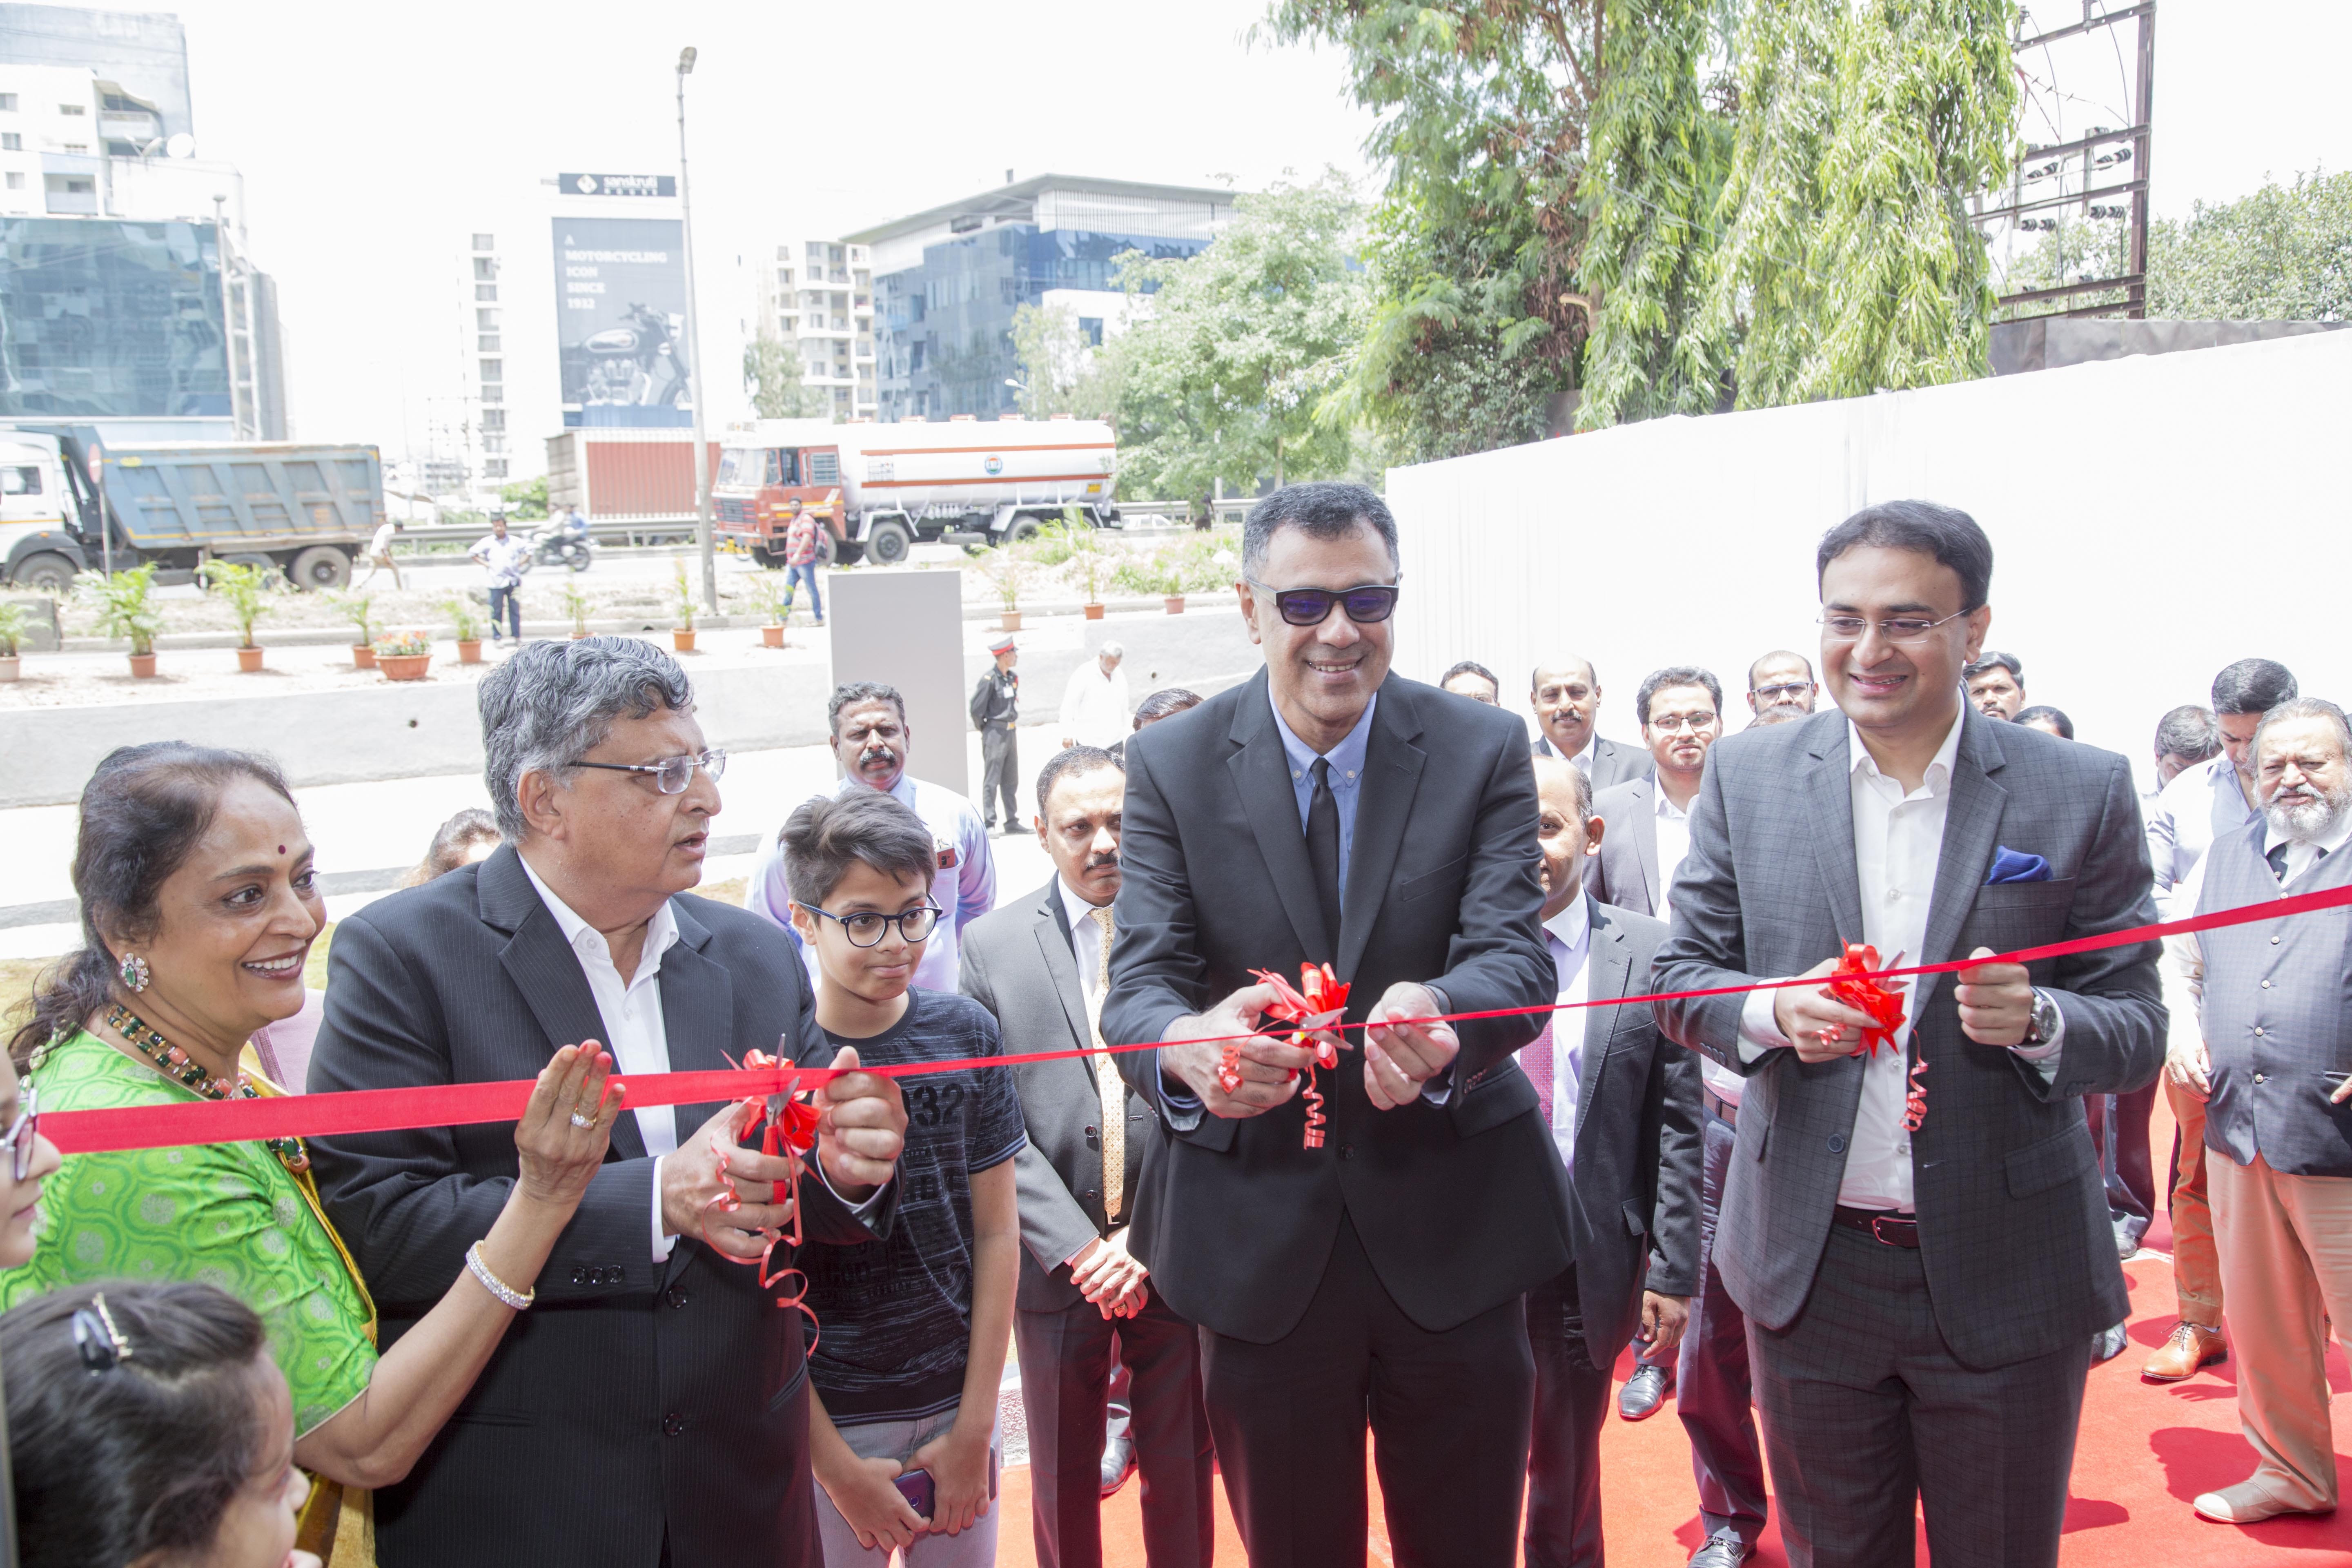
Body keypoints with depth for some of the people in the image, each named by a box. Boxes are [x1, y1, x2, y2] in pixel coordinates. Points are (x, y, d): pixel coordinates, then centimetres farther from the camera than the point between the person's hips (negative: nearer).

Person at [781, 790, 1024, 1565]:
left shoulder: (965, 1032, -4)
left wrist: (976, 1427, -2)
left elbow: (997, 1232, 0)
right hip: (824, 1420, -2)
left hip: (958, 1402, 3)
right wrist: (838, 1466, -9)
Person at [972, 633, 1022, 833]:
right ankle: (989, 825, -2)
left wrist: (1012, 723, 12)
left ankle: (1012, 822, 18)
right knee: (992, 781, -4)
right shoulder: (989, 678, -15)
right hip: (995, 733, -8)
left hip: (1011, 732, 8)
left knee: (1011, 781, 12)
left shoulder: (1013, 678, 10)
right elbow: (977, 707, -14)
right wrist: (983, 728, -2)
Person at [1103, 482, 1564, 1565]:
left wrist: (1438, 1016, -39)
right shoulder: (1171, 765, -3)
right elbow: (1139, 977, -11)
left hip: (1450, 1226, 0)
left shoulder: (1483, 749, -4)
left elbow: (1516, 953, -14)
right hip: (1258, 1232, 0)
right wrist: (1186, 1047, -37)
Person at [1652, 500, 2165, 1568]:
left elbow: (2138, 1030, -3)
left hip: (2005, 1275, -1)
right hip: (1810, 1268, 2)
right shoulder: (1748, 777, -1)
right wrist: (1773, 1011, -19)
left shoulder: (2082, 792, -6)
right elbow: (1682, 975, 2)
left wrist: (2039, 1022, -25)